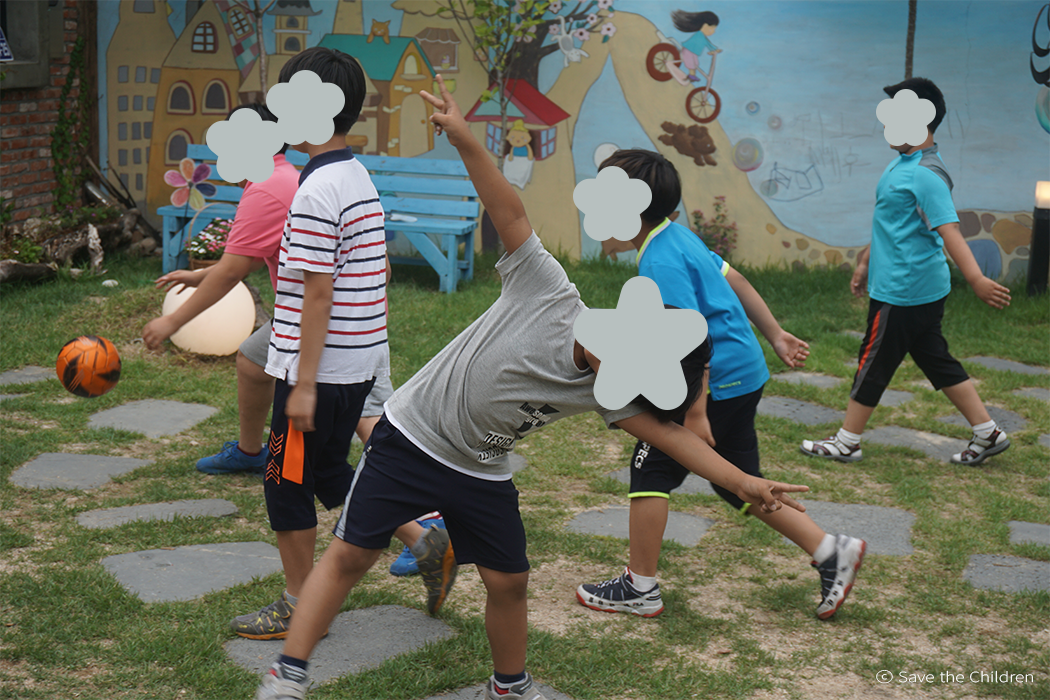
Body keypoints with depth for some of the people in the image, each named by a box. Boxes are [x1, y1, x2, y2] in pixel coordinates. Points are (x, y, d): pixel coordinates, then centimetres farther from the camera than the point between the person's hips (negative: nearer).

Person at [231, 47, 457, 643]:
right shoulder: (360, 179, 9)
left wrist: (303, 384, -18)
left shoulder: (317, 192, -20)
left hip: (320, 369, -9)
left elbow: (318, 293, -21)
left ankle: (300, 608, 18)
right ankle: (425, 542, 17)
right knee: (329, 472, 21)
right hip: (361, 364, 9)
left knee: (287, 482, 6)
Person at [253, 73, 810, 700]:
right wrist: (463, 137, -37)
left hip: (480, 474, 4)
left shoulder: (606, 391, -9)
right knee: (350, 554, -3)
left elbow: (667, 432, -13)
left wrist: (743, 482, -24)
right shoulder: (549, 292, -20)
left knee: (509, 582, 7)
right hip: (409, 436, -4)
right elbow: (511, 212, -27)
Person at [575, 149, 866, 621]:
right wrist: (775, 337, 24)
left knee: (652, 468, 0)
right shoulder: (678, 237, 10)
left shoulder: (660, 263, -21)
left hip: (718, 384, -10)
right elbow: (735, 281, 18)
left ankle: (640, 589, 10)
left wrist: (695, 412, -25)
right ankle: (831, 552, 21)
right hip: (743, 373, 10)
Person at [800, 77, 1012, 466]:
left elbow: (949, 230, -30)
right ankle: (988, 434, 20)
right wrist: (866, 262, 28)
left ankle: (846, 443, 15)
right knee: (936, 361, 15)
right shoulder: (903, 164, 12)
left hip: (902, 292, -10)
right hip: (922, 288, 10)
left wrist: (976, 280, -37)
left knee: (873, 364, 2)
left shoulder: (926, 175, -20)